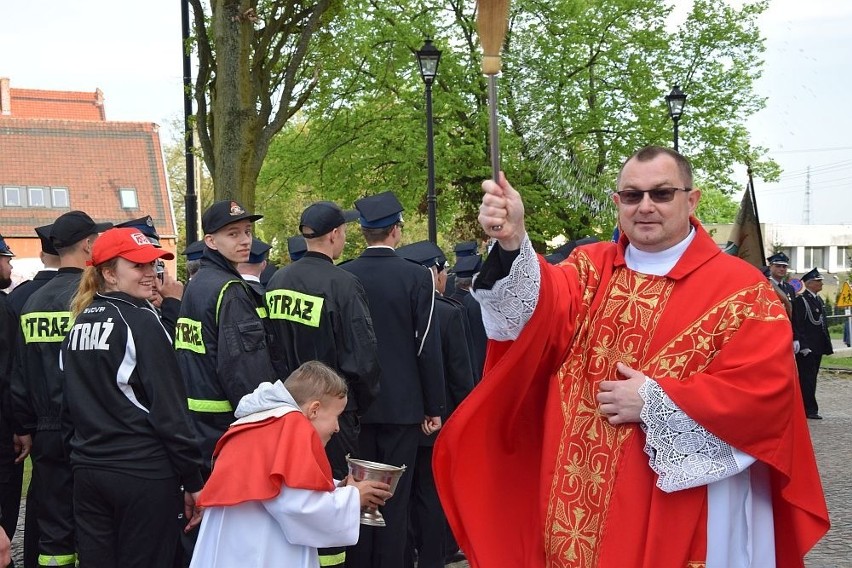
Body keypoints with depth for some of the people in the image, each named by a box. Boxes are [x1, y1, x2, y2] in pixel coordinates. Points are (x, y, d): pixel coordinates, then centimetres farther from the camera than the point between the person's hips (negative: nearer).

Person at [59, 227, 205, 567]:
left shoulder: (79, 325, 10)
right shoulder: (141, 321, -11)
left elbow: (69, 406, 14)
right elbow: (169, 409, -14)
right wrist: (193, 480, -10)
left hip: (88, 472, 7)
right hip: (143, 474, -7)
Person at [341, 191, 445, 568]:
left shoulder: (342, 277, -3)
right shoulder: (417, 277, -9)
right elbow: (428, 347, -9)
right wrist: (434, 406, -1)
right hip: (401, 404, -2)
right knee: (394, 496, 3)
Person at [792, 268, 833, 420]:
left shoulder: (819, 300, 17)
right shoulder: (800, 300, -11)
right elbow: (797, 324, -16)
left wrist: (827, 344, 17)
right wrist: (800, 344, -21)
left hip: (817, 347, 9)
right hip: (806, 346, -9)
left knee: (810, 377, 12)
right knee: (807, 377, -6)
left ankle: (805, 408, 17)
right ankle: (810, 409, -4)